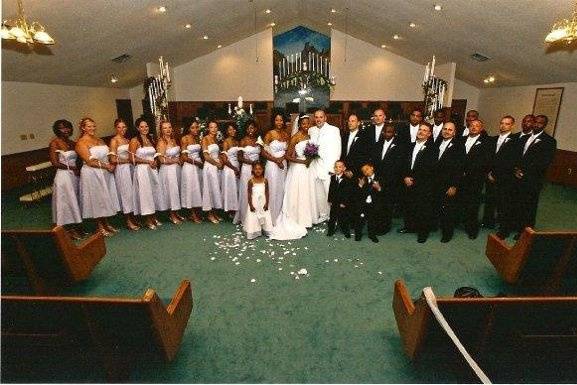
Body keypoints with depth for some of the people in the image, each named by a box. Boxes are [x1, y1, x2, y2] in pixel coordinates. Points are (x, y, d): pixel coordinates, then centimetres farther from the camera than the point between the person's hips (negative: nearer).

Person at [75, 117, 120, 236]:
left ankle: (106, 224, 22)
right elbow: (90, 161, -14)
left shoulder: (100, 140, 13)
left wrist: (111, 166, -4)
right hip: (92, 174, -6)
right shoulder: (81, 143, -7)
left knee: (106, 198, 11)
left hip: (106, 173, 6)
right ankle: (99, 226, 13)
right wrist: (106, 166, -13)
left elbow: (107, 156, 14)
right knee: (97, 199, 1)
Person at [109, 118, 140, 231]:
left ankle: (132, 217, 17)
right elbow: (113, 159, -11)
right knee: (125, 193, -2)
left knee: (132, 192, 7)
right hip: (121, 169, -6)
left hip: (130, 168, 6)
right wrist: (127, 159, -7)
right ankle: (128, 220, 6)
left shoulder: (127, 139, 15)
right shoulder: (114, 140, -4)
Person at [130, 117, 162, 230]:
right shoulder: (135, 141, -6)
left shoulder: (151, 139, 12)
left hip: (152, 169, 6)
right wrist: (147, 161, -13)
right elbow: (133, 158, -11)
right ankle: (147, 220, 9)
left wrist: (155, 162, 1)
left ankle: (154, 218, 19)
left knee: (154, 192, 8)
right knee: (145, 193, -1)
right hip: (142, 170, -6)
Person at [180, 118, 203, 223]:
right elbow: (184, 157, -13)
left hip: (198, 166, 6)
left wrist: (202, 162, 0)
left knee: (198, 188, 8)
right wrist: (196, 162, -10)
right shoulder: (185, 139, -9)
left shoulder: (197, 138, 10)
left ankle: (197, 213, 18)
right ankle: (193, 214, 11)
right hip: (189, 167, -6)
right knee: (191, 188, 1)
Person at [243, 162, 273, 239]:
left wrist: (266, 203, -4)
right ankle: (253, 233, 10)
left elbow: (267, 193, 1)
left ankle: (265, 231, 20)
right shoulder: (251, 181, -9)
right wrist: (250, 205, -11)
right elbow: (249, 194, -7)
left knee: (265, 217, 8)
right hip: (254, 203, -2)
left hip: (263, 203, 2)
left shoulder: (265, 180, -2)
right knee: (253, 217, 1)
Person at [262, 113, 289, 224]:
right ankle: (271, 218, 12)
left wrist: (282, 158, -4)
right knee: (273, 190, -2)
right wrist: (275, 160, -13)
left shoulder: (285, 134, 9)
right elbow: (263, 152, -10)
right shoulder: (270, 134, -7)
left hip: (283, 164, 5)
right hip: (272, 165, -5)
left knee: (281, 190, 10)